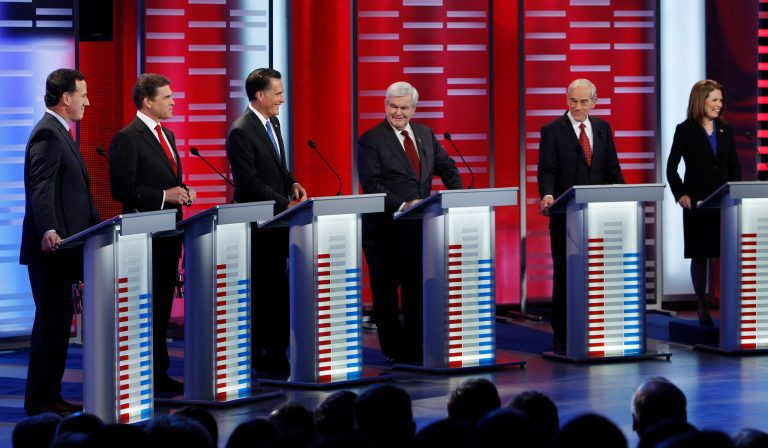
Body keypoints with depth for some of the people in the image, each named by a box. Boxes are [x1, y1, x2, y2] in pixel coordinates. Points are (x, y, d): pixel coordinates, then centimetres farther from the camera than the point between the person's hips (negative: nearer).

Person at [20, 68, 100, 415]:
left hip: (62, 246, 10)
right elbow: (41, 188, -28)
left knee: (59, 319, 13)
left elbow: (76, 189, 24)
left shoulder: (60, 133, 18)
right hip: (50, 245, -10)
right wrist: (49, 231, -41)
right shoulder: (47, 134, -15)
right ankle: (39, 400, -1)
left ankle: (49, 395, 19)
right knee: (52, 320, -6)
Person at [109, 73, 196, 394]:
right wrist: (164, 196, -19)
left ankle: (160, 373, 15)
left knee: (163, 304, 11)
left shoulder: (166, 135, 17)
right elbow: (121, 189, -16)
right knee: (148, 305, -5)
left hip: (169, 232, 9)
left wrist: (183, 191, 5)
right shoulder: (127, 138, -11)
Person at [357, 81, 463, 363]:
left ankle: (416, 348, 13)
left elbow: (447, 168, 15)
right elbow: (371, 184, -14)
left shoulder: (425, 134, 11)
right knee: (385, 292, 3)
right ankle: (394, 350, 11)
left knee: (417, 290, 7)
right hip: (385, 230, -5)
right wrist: (403, 206, -24)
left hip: (418, 226, 5)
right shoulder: (371, 140, -7)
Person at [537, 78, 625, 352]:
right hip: (565, 216, -3)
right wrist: (547, 196, -29)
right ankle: (561, 336, 6)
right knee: (564, 275, 1)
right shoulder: (552, 131, -2)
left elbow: (612, 169, 13)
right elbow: (547, 170, -10)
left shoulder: (602, 128, 11)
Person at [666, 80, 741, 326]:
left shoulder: (725, 130, 9)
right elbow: (671, 167, -1)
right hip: (697, 202, -3)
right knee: (700, 255, 2)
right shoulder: (685, 130, -2)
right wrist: (680, 194, -11)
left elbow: (734, 165, 12)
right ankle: (703, 308, 10)